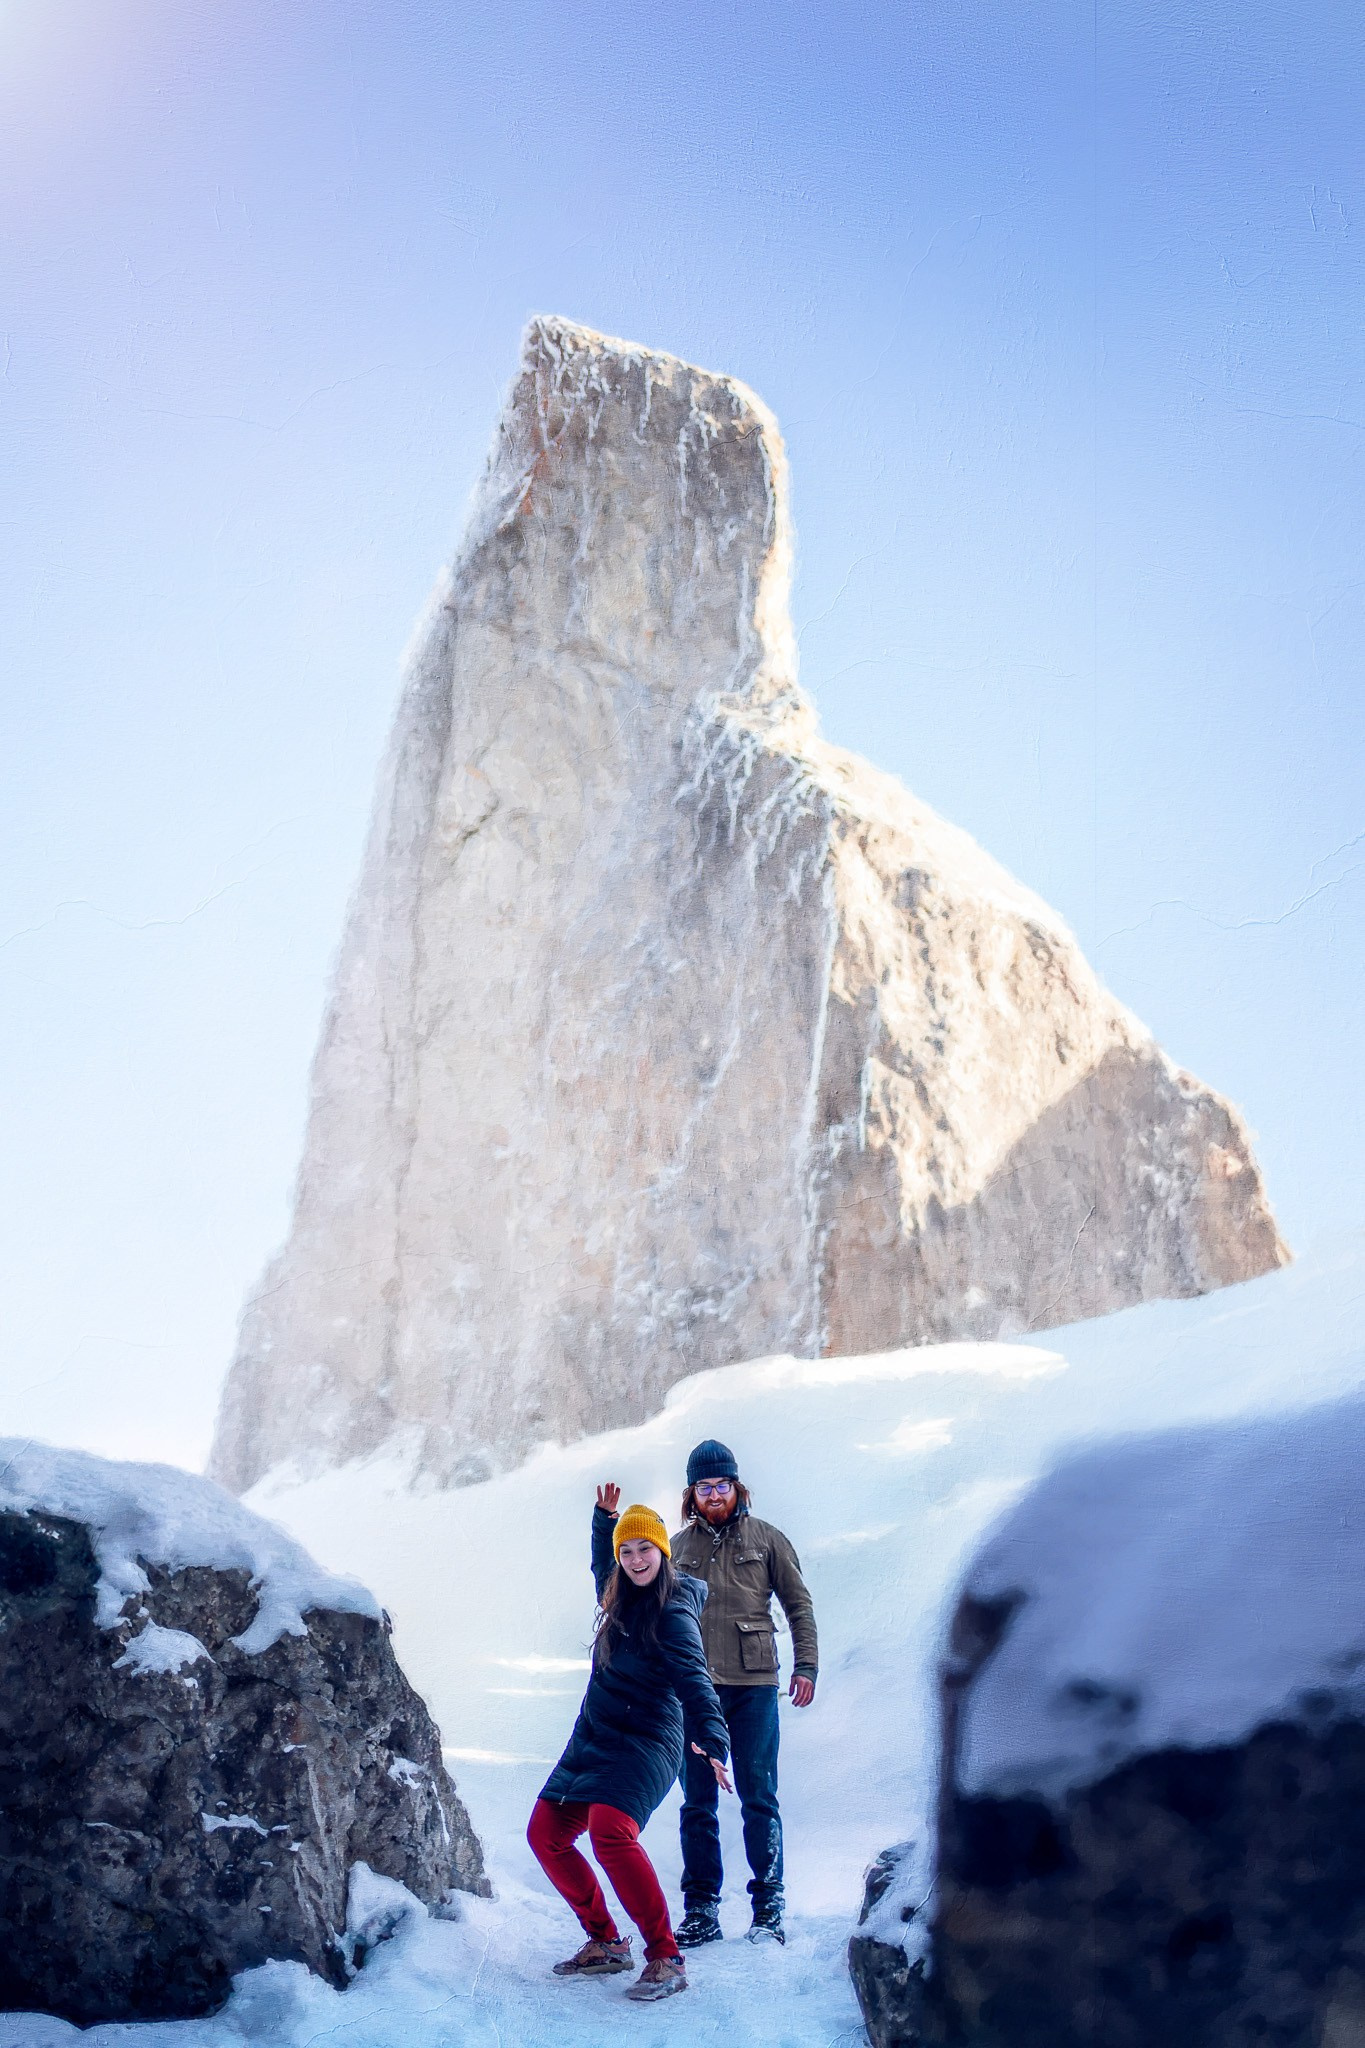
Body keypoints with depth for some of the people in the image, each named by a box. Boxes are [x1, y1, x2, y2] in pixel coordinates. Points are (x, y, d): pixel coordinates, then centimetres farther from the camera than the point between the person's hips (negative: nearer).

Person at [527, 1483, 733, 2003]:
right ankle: (605, 1943, 18)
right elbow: (602, 1569, 37)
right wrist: (605, 1518, 28)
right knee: (546, 1834, 7)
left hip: (644, 1744, -9)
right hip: (593, 1741, 9)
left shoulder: (673, 1613, -13)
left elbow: (693, 1680, -26)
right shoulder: (623, 1601, 11)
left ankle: (665, 1959, -22)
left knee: (610, 1833, -29)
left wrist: (711, 1740, -40)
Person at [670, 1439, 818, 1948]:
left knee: (758, 1797, -1)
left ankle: (768, 1909, 6)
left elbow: (798, 1604, 8)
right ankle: (701, 1911, 10)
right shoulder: (678, 1548, 12)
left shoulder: (766, 1539, 7)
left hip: (753, 1685, -2)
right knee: (697, 1802, 4)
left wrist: (805, 1665, -1)